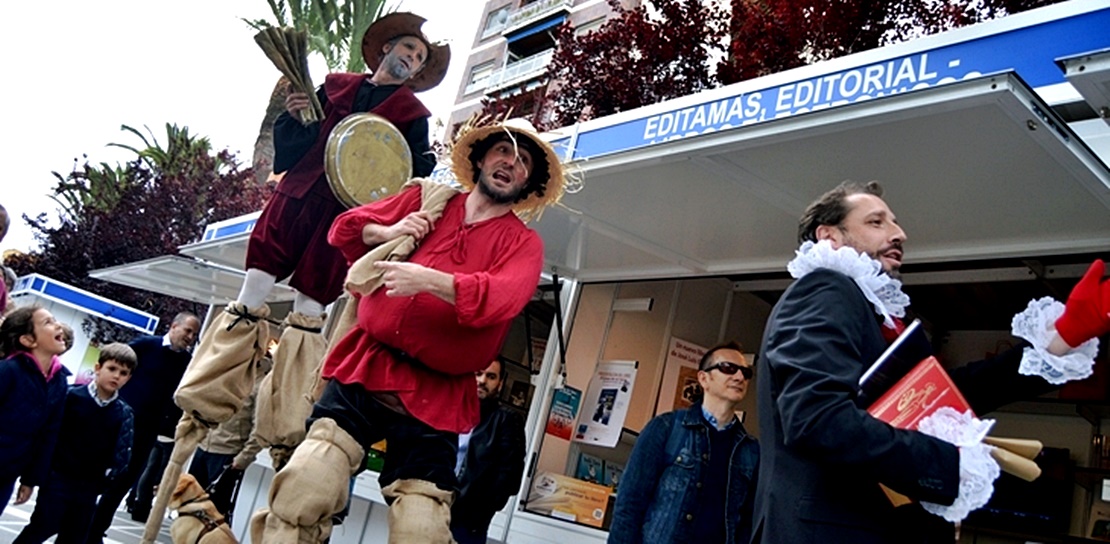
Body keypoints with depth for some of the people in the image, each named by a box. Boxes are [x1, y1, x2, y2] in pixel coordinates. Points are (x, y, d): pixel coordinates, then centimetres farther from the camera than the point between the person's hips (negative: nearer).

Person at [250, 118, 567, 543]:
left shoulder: (524, 243, 4)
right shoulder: (428, 200, 14)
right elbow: (345, 227, 19)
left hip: (435, 396, -1)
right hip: (366, 367, 2)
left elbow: (498, 298, -17)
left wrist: (430, 279, -31)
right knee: (304, 482, -16)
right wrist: (387, 233, -2)